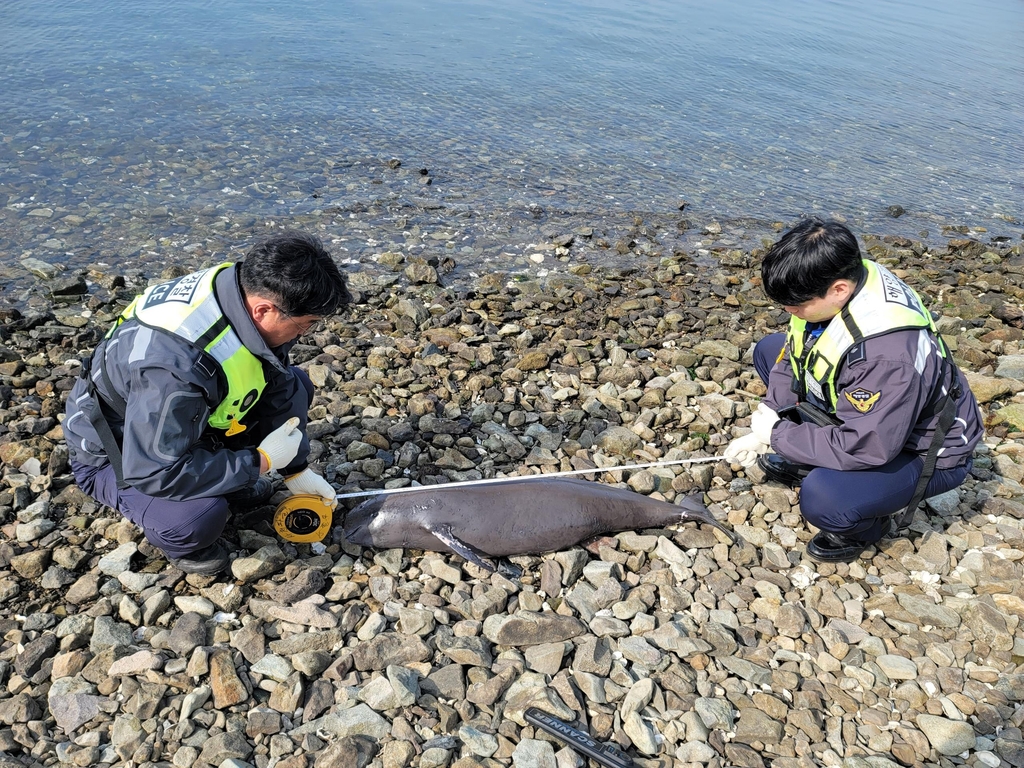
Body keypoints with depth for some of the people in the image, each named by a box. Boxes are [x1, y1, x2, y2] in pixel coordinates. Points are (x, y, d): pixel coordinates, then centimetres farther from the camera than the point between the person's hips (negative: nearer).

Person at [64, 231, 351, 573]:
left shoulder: (250, 291, -18)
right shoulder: (174, 362, -42)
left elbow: (280, 385, -3)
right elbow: (156, 473, -36)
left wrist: (296, 468, -1)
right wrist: (260, 462, -28)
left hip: (190, 421, 7)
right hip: (116, 454, -7)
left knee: (294, 386, -1)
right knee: (199, 516, -35)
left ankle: (233, 481, 10)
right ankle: (177, 536, 1)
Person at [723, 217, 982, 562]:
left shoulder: (887, 351, -42)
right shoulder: (832, 282, -16)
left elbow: (863, 448, -36)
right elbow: (794, 352, -1)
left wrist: (778, 434, -24)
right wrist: (765, 428, -8)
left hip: (920, 452, -8)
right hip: (862, 409, 9)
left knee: (822, 499, -36)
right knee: (768, 349, 5)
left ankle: (882, 516, 2)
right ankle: (810, 459, 12)